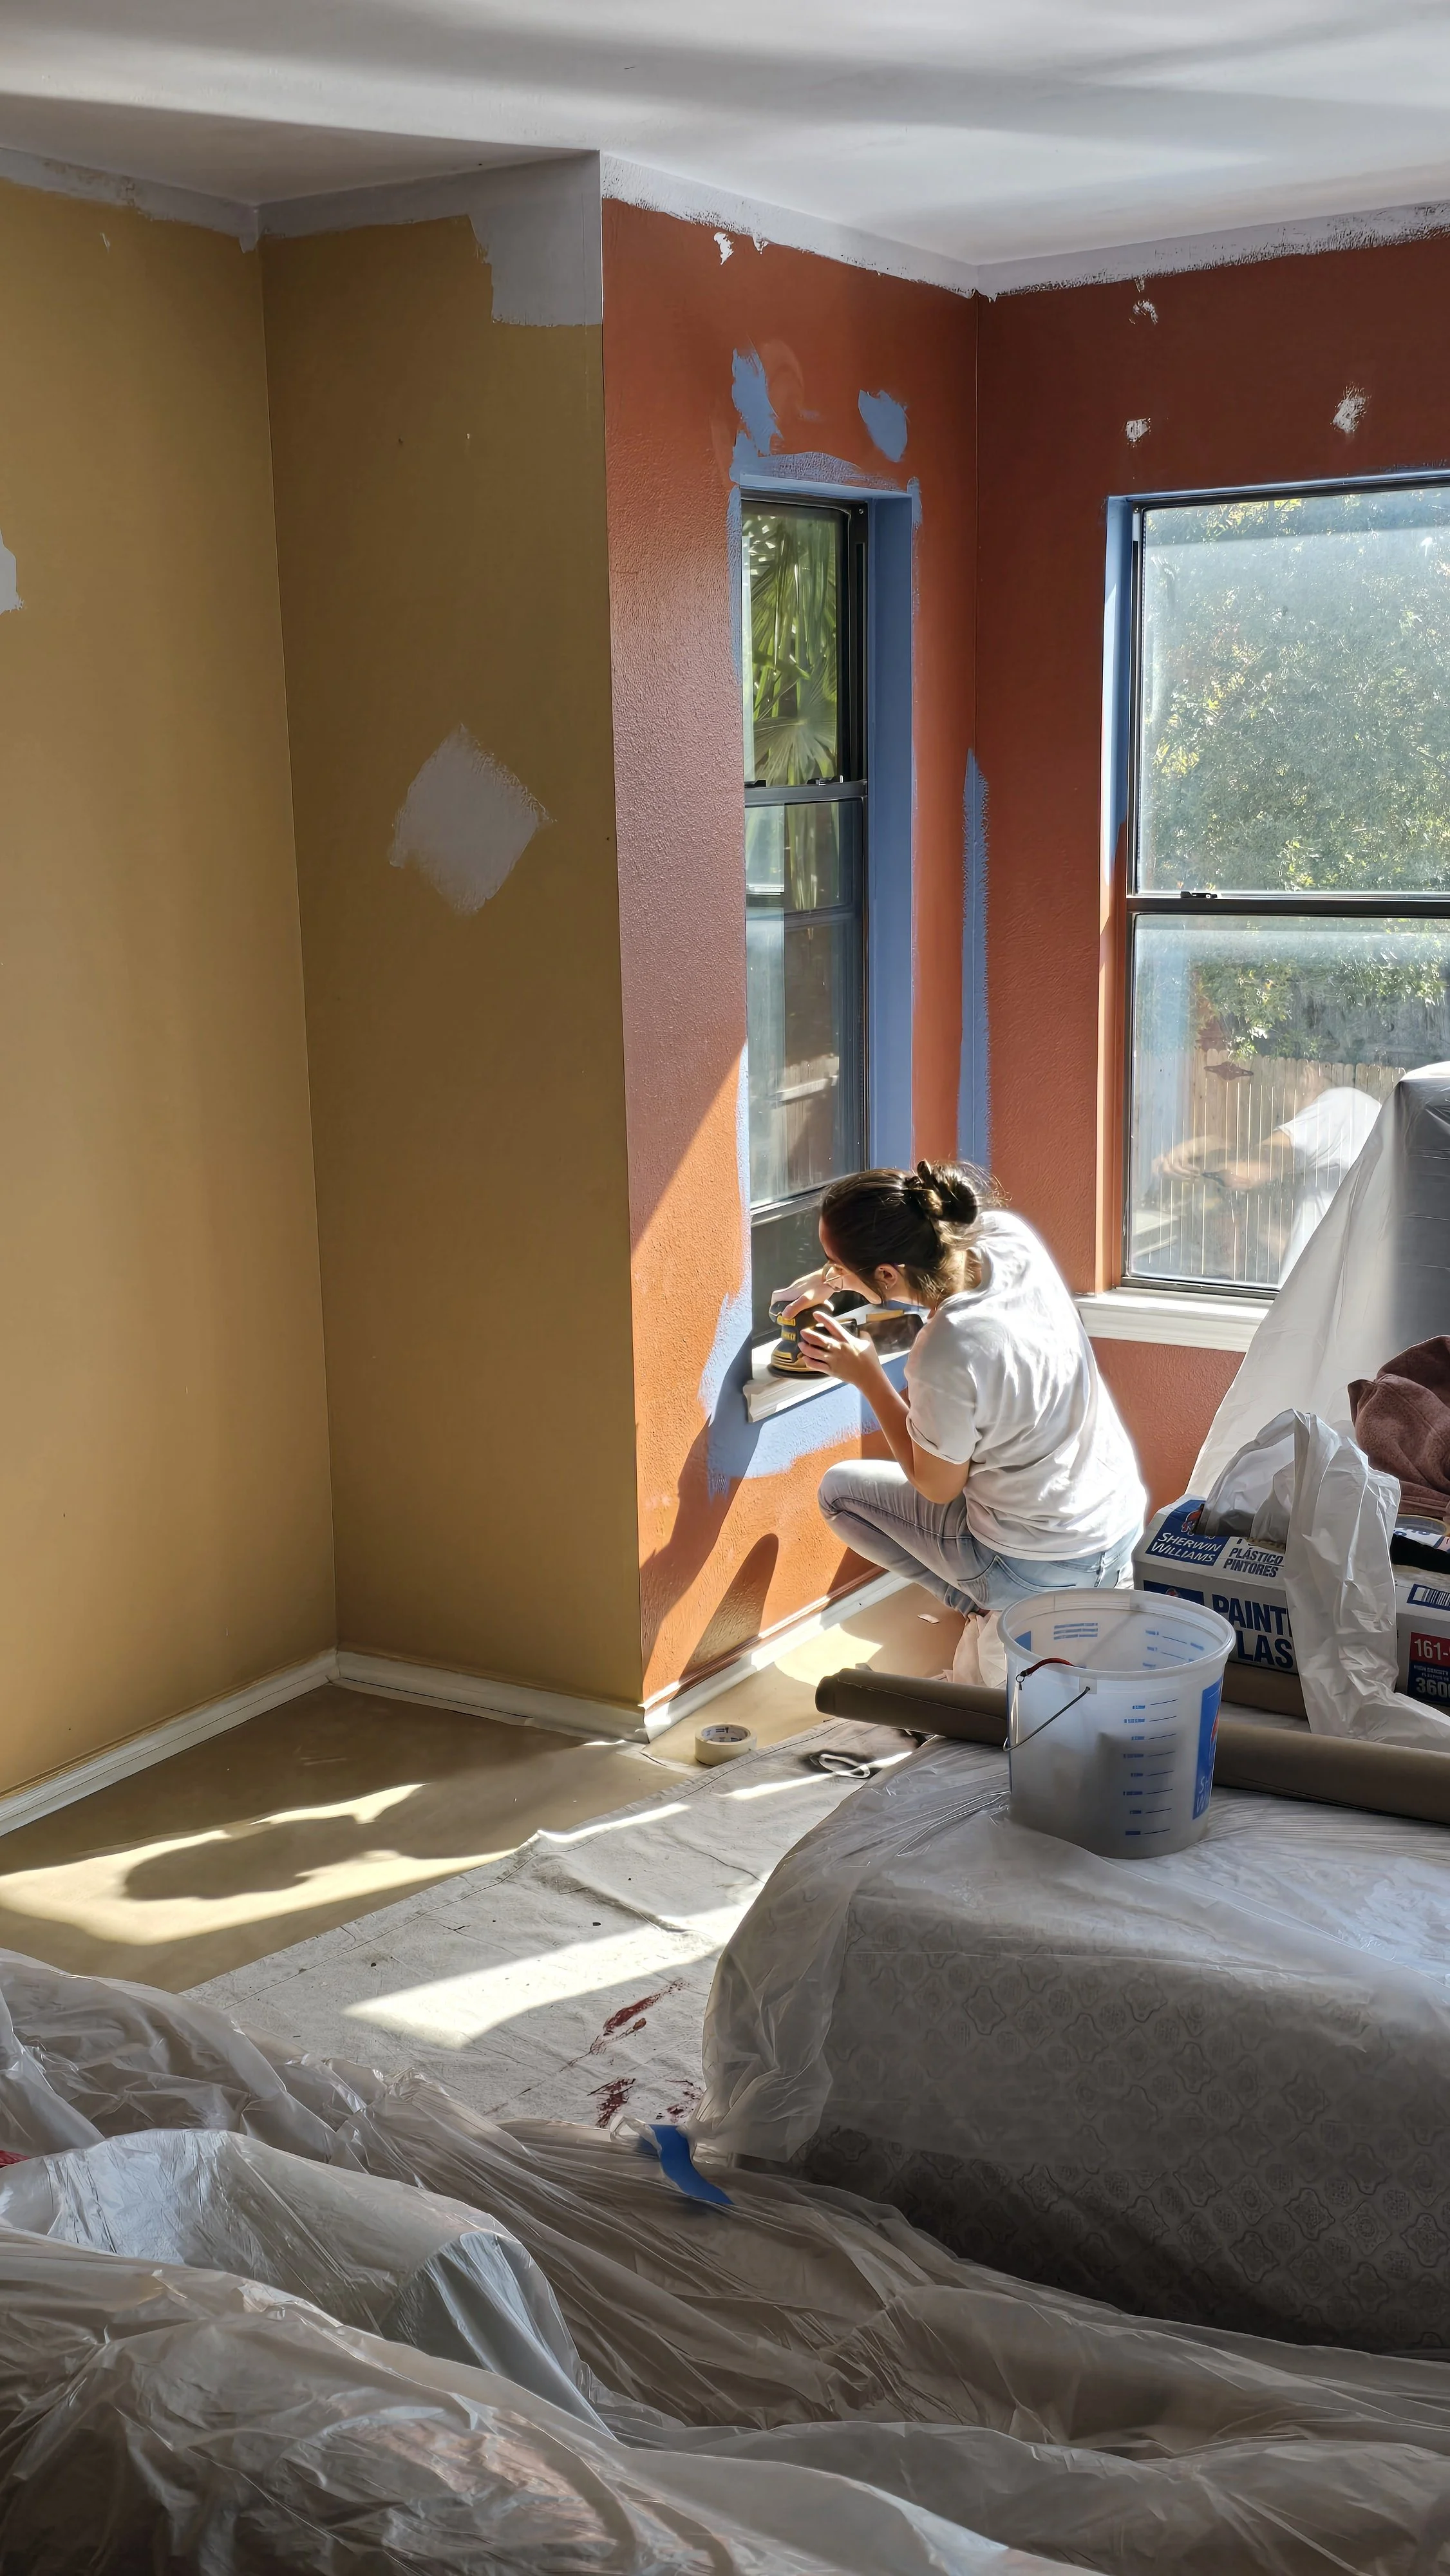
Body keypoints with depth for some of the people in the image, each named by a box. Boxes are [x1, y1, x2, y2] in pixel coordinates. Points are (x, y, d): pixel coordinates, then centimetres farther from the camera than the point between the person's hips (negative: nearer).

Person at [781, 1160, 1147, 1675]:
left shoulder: (944, 1359, -31)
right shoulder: (1008, 1234, -13)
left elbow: (937, 1488, -11)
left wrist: (867, 1377, -7)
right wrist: (829, 1281, 13)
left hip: (1041, 1568, -6)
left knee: (839, 1490, 12)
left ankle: (995, 1614, 5)